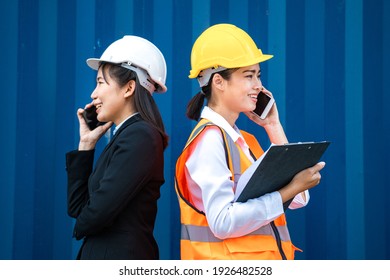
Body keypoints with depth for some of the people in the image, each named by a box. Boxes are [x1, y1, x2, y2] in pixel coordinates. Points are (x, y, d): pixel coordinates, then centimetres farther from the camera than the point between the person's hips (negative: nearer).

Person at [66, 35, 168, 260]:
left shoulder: (139, 136, -15)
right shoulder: (125, 135, 12)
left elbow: (96, 214, -20)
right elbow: (78, 208, 12)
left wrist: (81, 228, 2)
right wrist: (86, 144, 10)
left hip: (120, 257, -9)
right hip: (102, 253, 9)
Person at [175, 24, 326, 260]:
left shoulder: (245, 140, 10)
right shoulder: (209, 138, -14)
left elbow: (299, 199, 5)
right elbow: (223, 222, -23)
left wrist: (273, 126, 5)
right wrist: (288, 191, -22)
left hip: (265, 258, 8)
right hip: (225, 258, -8)